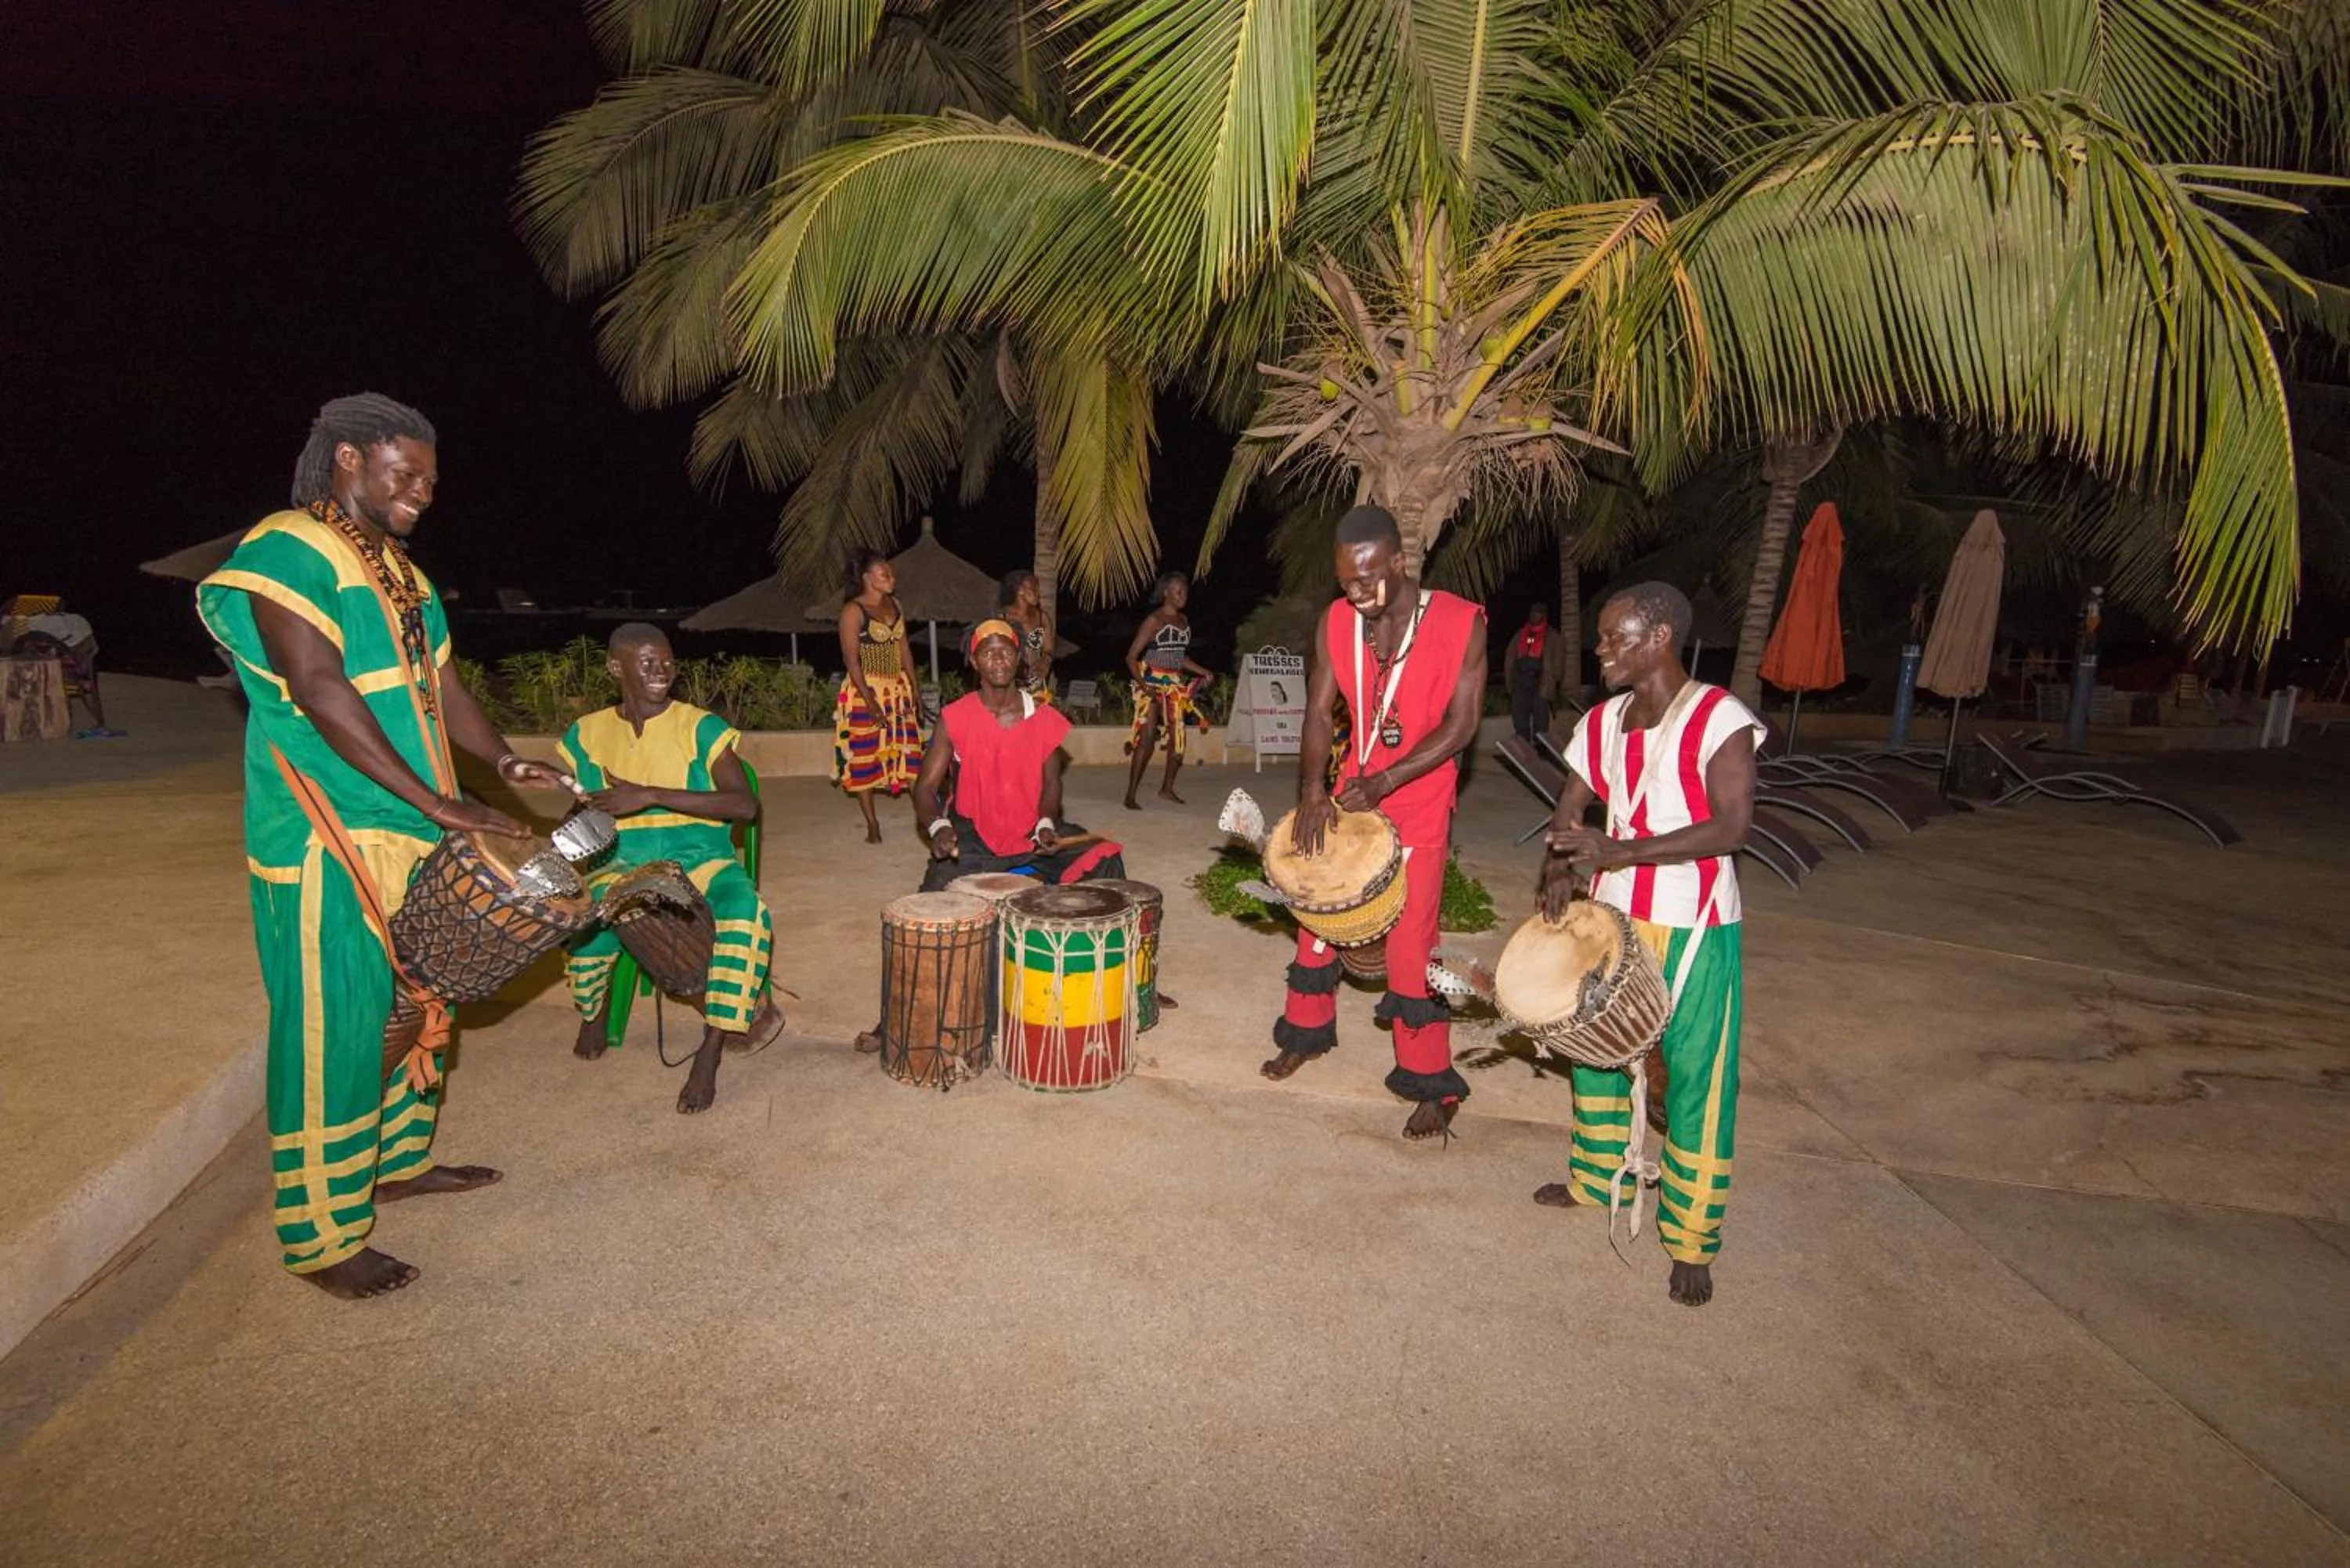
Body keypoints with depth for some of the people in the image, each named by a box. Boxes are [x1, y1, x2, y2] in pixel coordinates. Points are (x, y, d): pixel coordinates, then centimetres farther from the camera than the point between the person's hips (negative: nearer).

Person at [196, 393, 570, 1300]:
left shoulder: (396, 569, 14)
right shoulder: (288, 553, -13)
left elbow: (440, 682, 15)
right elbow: (321, 693, -22)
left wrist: (504, 761, -2)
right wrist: (438, 802, -25)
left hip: (405, 831, 9)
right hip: (326, 838, -9)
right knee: (334, 1023, -2)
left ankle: (401, 1158, 36)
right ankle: (322, 1237, 10)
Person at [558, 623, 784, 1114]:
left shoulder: (701, 727, -3)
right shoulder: (587, 734, 8)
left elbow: (745, 805, -15)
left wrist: (651, 795, -21)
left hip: (700, 856, -2)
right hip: (624, 863, 2)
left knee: (745, 910, -35)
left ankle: (709, 1054, -19)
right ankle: (594, 1010, 7)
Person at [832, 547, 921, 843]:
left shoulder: (895, 605, 9)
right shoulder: (853, 611, -10)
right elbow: (851, 659, -15)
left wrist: (914, 692, 10)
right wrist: (869, 701, -21)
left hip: (898, 691, 6)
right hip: (865, 692, -5)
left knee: (904, 751, 6)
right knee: (865, 758, 1)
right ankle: (872, 824, 8)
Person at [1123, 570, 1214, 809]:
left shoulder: (1184, 621, 12)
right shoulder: (1154, 620, -9)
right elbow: (1131, 656, -13)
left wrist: (1204, 672, 11)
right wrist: (1141, 684, -25)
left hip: (1176, 685, 7)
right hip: (1153, 683, -7)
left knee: (1178, 737, 8)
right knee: (1147, 737, -12)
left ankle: (1167, 788, 24)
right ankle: (1130, 795, -8)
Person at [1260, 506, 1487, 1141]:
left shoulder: (1459, 622, -14)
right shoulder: (1337, 622, -2)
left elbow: (1460, 725, -16)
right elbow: (1319, 710, -3)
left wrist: (1381, 784, -23)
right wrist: (1313, 791, -17)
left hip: (1420, 802, -5)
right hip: (1352, 790, 5)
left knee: (1411, 939, -4)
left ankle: (1434, 1085, 12)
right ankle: (1307, 1031, 37)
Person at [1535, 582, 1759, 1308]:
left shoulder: (1719, 718, -14)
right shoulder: (1603, 722, 4)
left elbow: (1731, 827, -21)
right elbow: (1570, 809, 11)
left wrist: (1619, 852, -28)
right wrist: (1560, 870, -9)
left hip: (1695, 928, -7)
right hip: (1613, 916, 7)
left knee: (1695, 1081, 1)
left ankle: (1692, 1241, 16)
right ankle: (1596, 1179, 40)